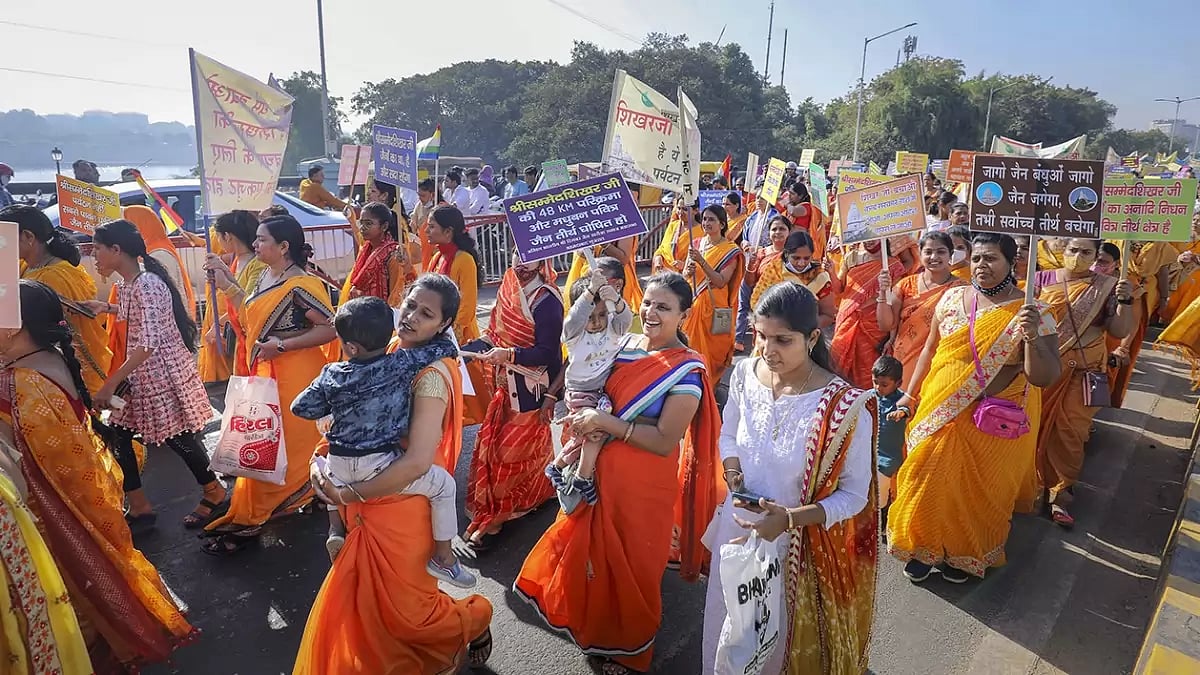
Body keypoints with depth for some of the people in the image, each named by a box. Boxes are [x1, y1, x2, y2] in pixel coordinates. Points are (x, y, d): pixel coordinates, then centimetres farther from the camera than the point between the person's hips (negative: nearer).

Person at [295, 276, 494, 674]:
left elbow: (417, 462, -31)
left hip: (401, 508, -7)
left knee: (405, 610, 8)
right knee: (361, 603, 20)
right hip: (369, 507, 7)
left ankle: (474, 620, 35)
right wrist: (321, 460, -7)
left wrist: (347, 495, -22)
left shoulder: (432, 376, -23)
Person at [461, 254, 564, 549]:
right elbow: (495, 333, 10)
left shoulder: (546, 300, -18)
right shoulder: (509, 285, 3)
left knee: (509, 451, 1)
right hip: (506, 384, 7)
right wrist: (461, 350, 1)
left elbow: (547, 352, -20)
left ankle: (490, 520, 15)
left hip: (530, 389, -7)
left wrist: (509, 355, -32)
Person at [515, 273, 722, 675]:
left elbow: (665, 441, -23)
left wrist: (605, 422, -26)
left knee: (631, 565, 13)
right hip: (603, 471, 6)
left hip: (644, 484, -6)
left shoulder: (686, 371, -19)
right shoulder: (627, 346, 0)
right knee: (596, 549, 22)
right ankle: (594, 623, 50)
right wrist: (586, 418, -8)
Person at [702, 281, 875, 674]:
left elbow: (854, 495, -16)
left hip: (799, 545, -4)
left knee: (782, 639, 19)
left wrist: (791, 518, -29)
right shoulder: (744, 375, -11)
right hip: (736, 528, 4)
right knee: (728, 630, 25)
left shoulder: (844, 407, -25)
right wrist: (733, 475, -12)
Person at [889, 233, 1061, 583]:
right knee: (929, 480, 10)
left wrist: (1033, 338, -33)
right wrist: (910, 393, 10)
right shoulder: (952, 298, 0)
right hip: (940, 411, 3)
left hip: (995, 423, -3)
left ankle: (966, 555, 37)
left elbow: (1045, 377, -17)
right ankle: (924, 548, 33)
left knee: (979, 489, 13)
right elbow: (930, 349, 11)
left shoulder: (1032, 313, -11)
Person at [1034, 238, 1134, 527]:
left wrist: (1125, 301, -20)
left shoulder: (1106, 287, -2)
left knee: (1069, 432, 3)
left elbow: (1120, 332, -6)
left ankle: (1060, 493, 16)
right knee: (1037, 427, 12)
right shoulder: (1042, 280, -1)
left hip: (1081, 371, -1)